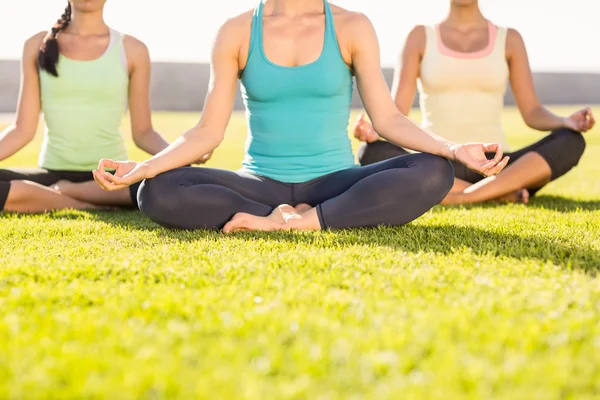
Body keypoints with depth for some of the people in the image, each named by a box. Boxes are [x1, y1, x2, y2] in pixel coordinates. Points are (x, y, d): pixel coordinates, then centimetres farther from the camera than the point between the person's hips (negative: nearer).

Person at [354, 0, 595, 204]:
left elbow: (532, 113, 5)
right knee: (372, 154, -32)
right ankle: (498, 194, -29)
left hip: (496, 169, 1)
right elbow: (396, 113, -1)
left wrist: (568, 123, -18)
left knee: (571, 142, -25)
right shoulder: (421, 37, 7)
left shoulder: (509, 40, 10)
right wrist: (374, 130, -25)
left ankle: (465, 197, -34)